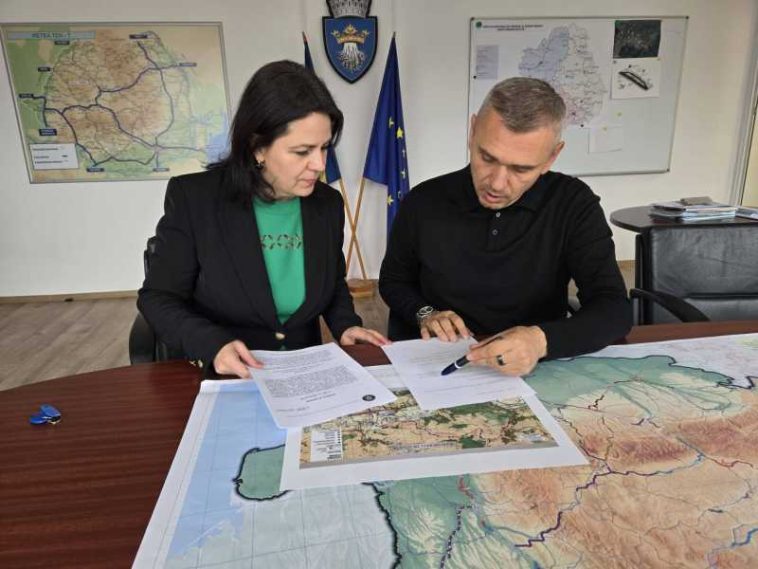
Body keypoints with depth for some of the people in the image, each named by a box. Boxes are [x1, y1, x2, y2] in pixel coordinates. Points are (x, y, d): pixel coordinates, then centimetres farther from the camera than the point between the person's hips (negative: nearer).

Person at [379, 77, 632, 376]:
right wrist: (424, 314, -10)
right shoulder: (423, 202, -6)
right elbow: (394, 281, 10)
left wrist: (543, 340, -30)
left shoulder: (574, 205, -8)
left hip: (533, 372, 0)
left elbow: (614, 309, -13)